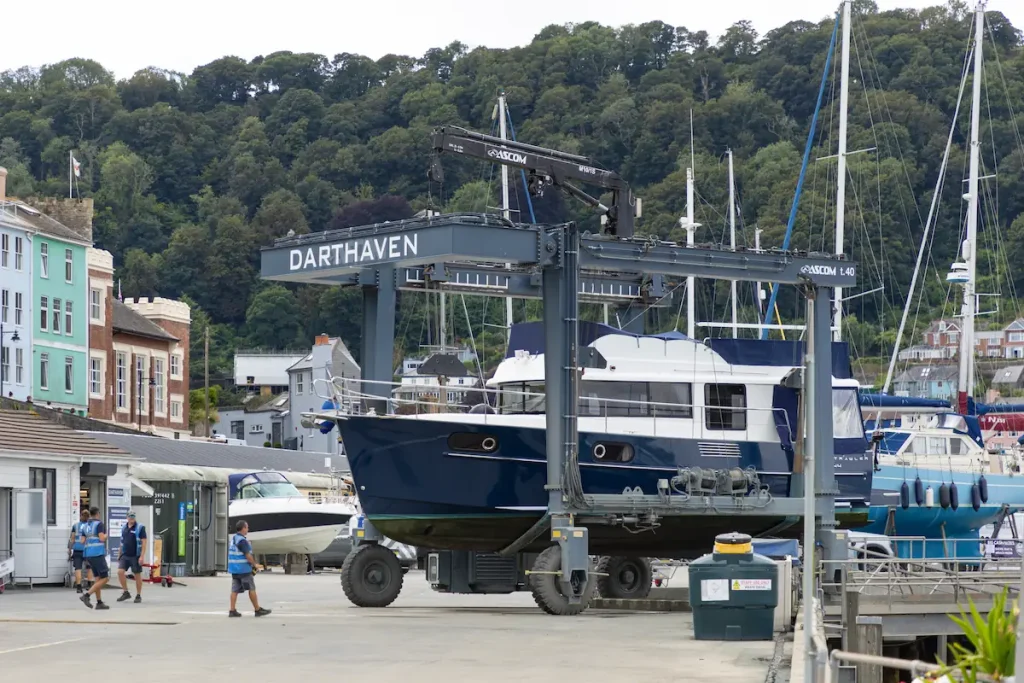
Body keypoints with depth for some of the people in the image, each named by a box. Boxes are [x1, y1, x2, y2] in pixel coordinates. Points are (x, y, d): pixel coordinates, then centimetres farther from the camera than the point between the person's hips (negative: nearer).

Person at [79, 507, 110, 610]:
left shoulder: (86, 525, 14)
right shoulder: (99, 524, -7)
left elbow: (83, 541, 13)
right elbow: (102, 538, -15)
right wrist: (106, 535, 5)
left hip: (88, 554, 8)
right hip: (98, 554, -8)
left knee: (98, 578, 13)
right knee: (105, 578, -5)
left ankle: (99, 602, 9)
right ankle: (87, 595, -17)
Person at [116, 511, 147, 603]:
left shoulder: (140, 528, -7)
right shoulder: (124, 528, 10)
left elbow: (144, 542, -11)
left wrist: (142, 556, -17)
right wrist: (119, 554, 16)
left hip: (135, 556, -5)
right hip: (125, 555, 5)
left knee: (137, 575, 3)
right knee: (120, 572, -9)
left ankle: (138, 596, 14)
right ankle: (125, 593, 4)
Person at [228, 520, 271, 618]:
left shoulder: (233, 539, 13)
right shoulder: (242, 540, -16)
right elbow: (248, 555, -19)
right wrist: (254, 565, -5)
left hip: (234, 568, 9)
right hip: (243, 569, -9)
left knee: (235, 590, 6)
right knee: (251, 589, 0)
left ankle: (232, 610, 2)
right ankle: (258, 610, 5)